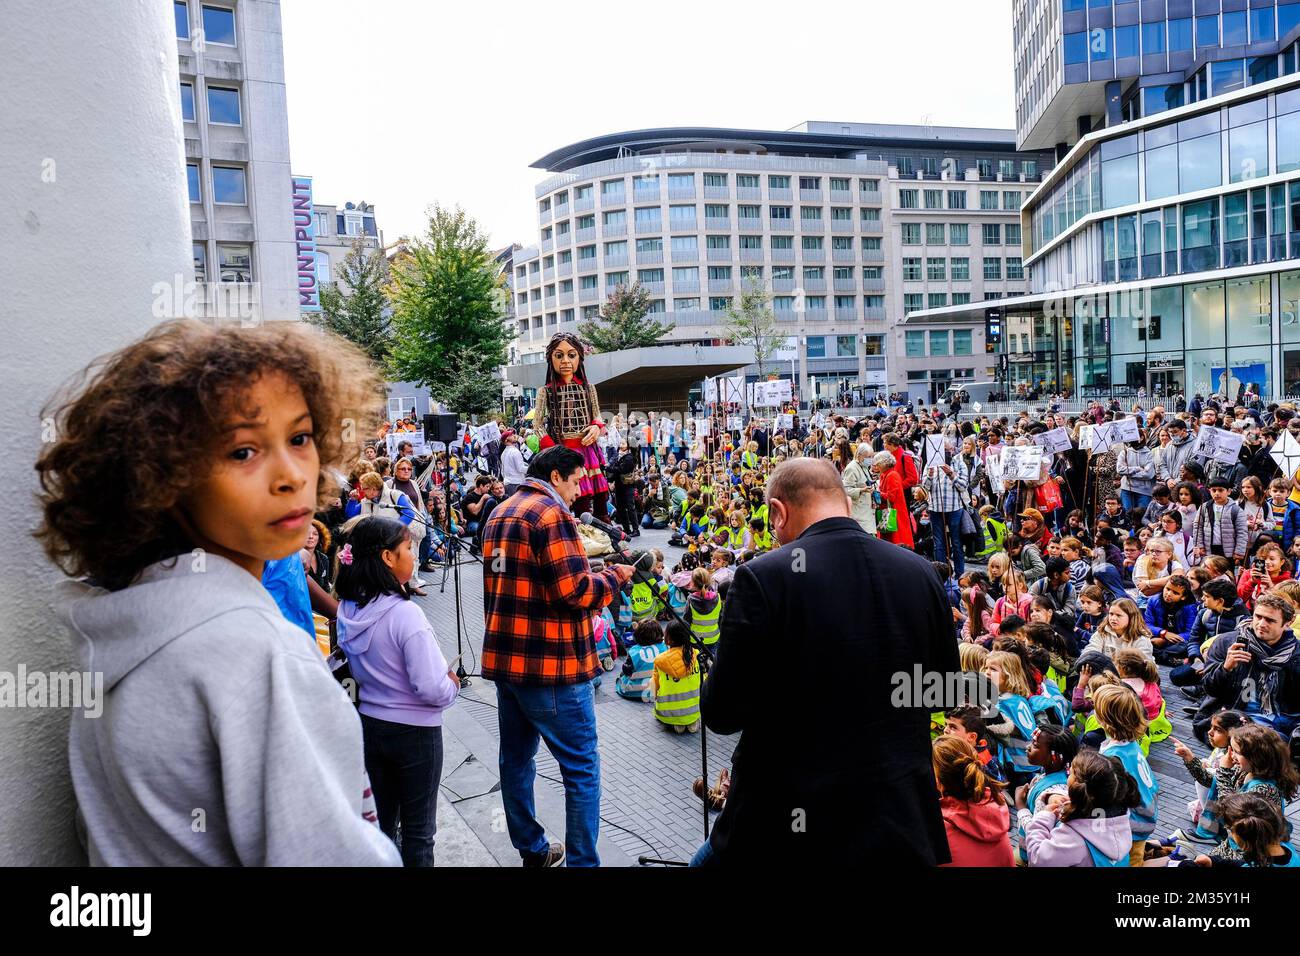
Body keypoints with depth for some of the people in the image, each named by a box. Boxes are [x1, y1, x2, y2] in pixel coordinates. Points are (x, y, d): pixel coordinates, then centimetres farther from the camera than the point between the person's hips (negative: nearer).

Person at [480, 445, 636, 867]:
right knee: (582, 769, 1)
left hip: (503, 658, 9)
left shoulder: (498, 514, 12)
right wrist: (614, 575, -4)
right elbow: (575, 591, -21)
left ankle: (533, 851, 29)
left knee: (516, 758, 16)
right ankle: (582, 862, 5)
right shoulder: (552, 514, -14)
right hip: (551, 664, -9)